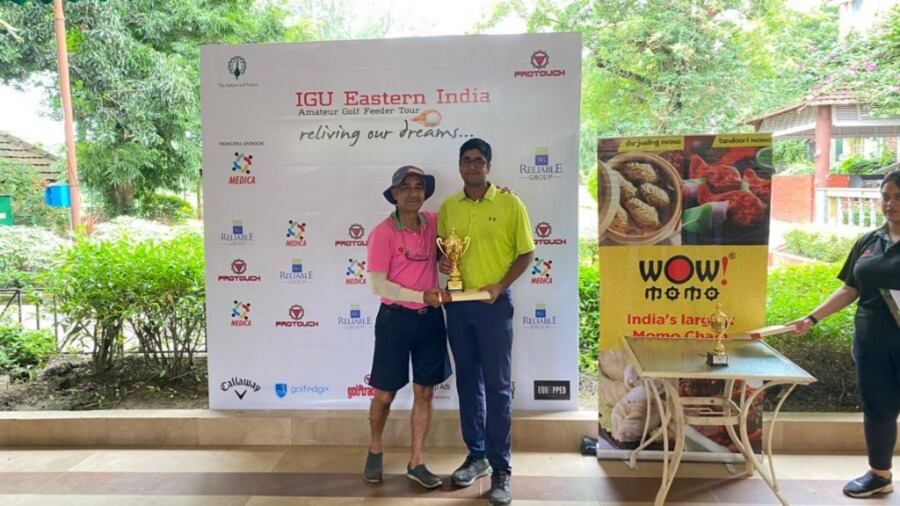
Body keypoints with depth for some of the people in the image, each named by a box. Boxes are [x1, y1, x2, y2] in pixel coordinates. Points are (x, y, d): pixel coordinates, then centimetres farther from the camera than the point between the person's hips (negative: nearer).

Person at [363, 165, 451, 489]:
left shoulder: (434, 223, 3)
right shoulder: (383, 233, -11)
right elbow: (378, 284, -16)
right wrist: (421, 296, -22)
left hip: (430, 318, 4)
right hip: (395, 318, -4)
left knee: (424, 392, 8)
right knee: (385, 394, 7)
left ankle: (416, 463, 22)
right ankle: (375, 450, 34)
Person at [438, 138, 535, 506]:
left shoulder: (510, 204, -5)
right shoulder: (448, 207, 7)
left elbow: (526, 253, -3)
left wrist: (499, 285, -14)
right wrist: (441, 262, -6)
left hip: (494, 304, -4)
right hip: (457, 304, 4)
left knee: (497, 386, 0)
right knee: (468, 382, 13)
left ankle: (501, 469, 9)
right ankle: (476, 455, 28)